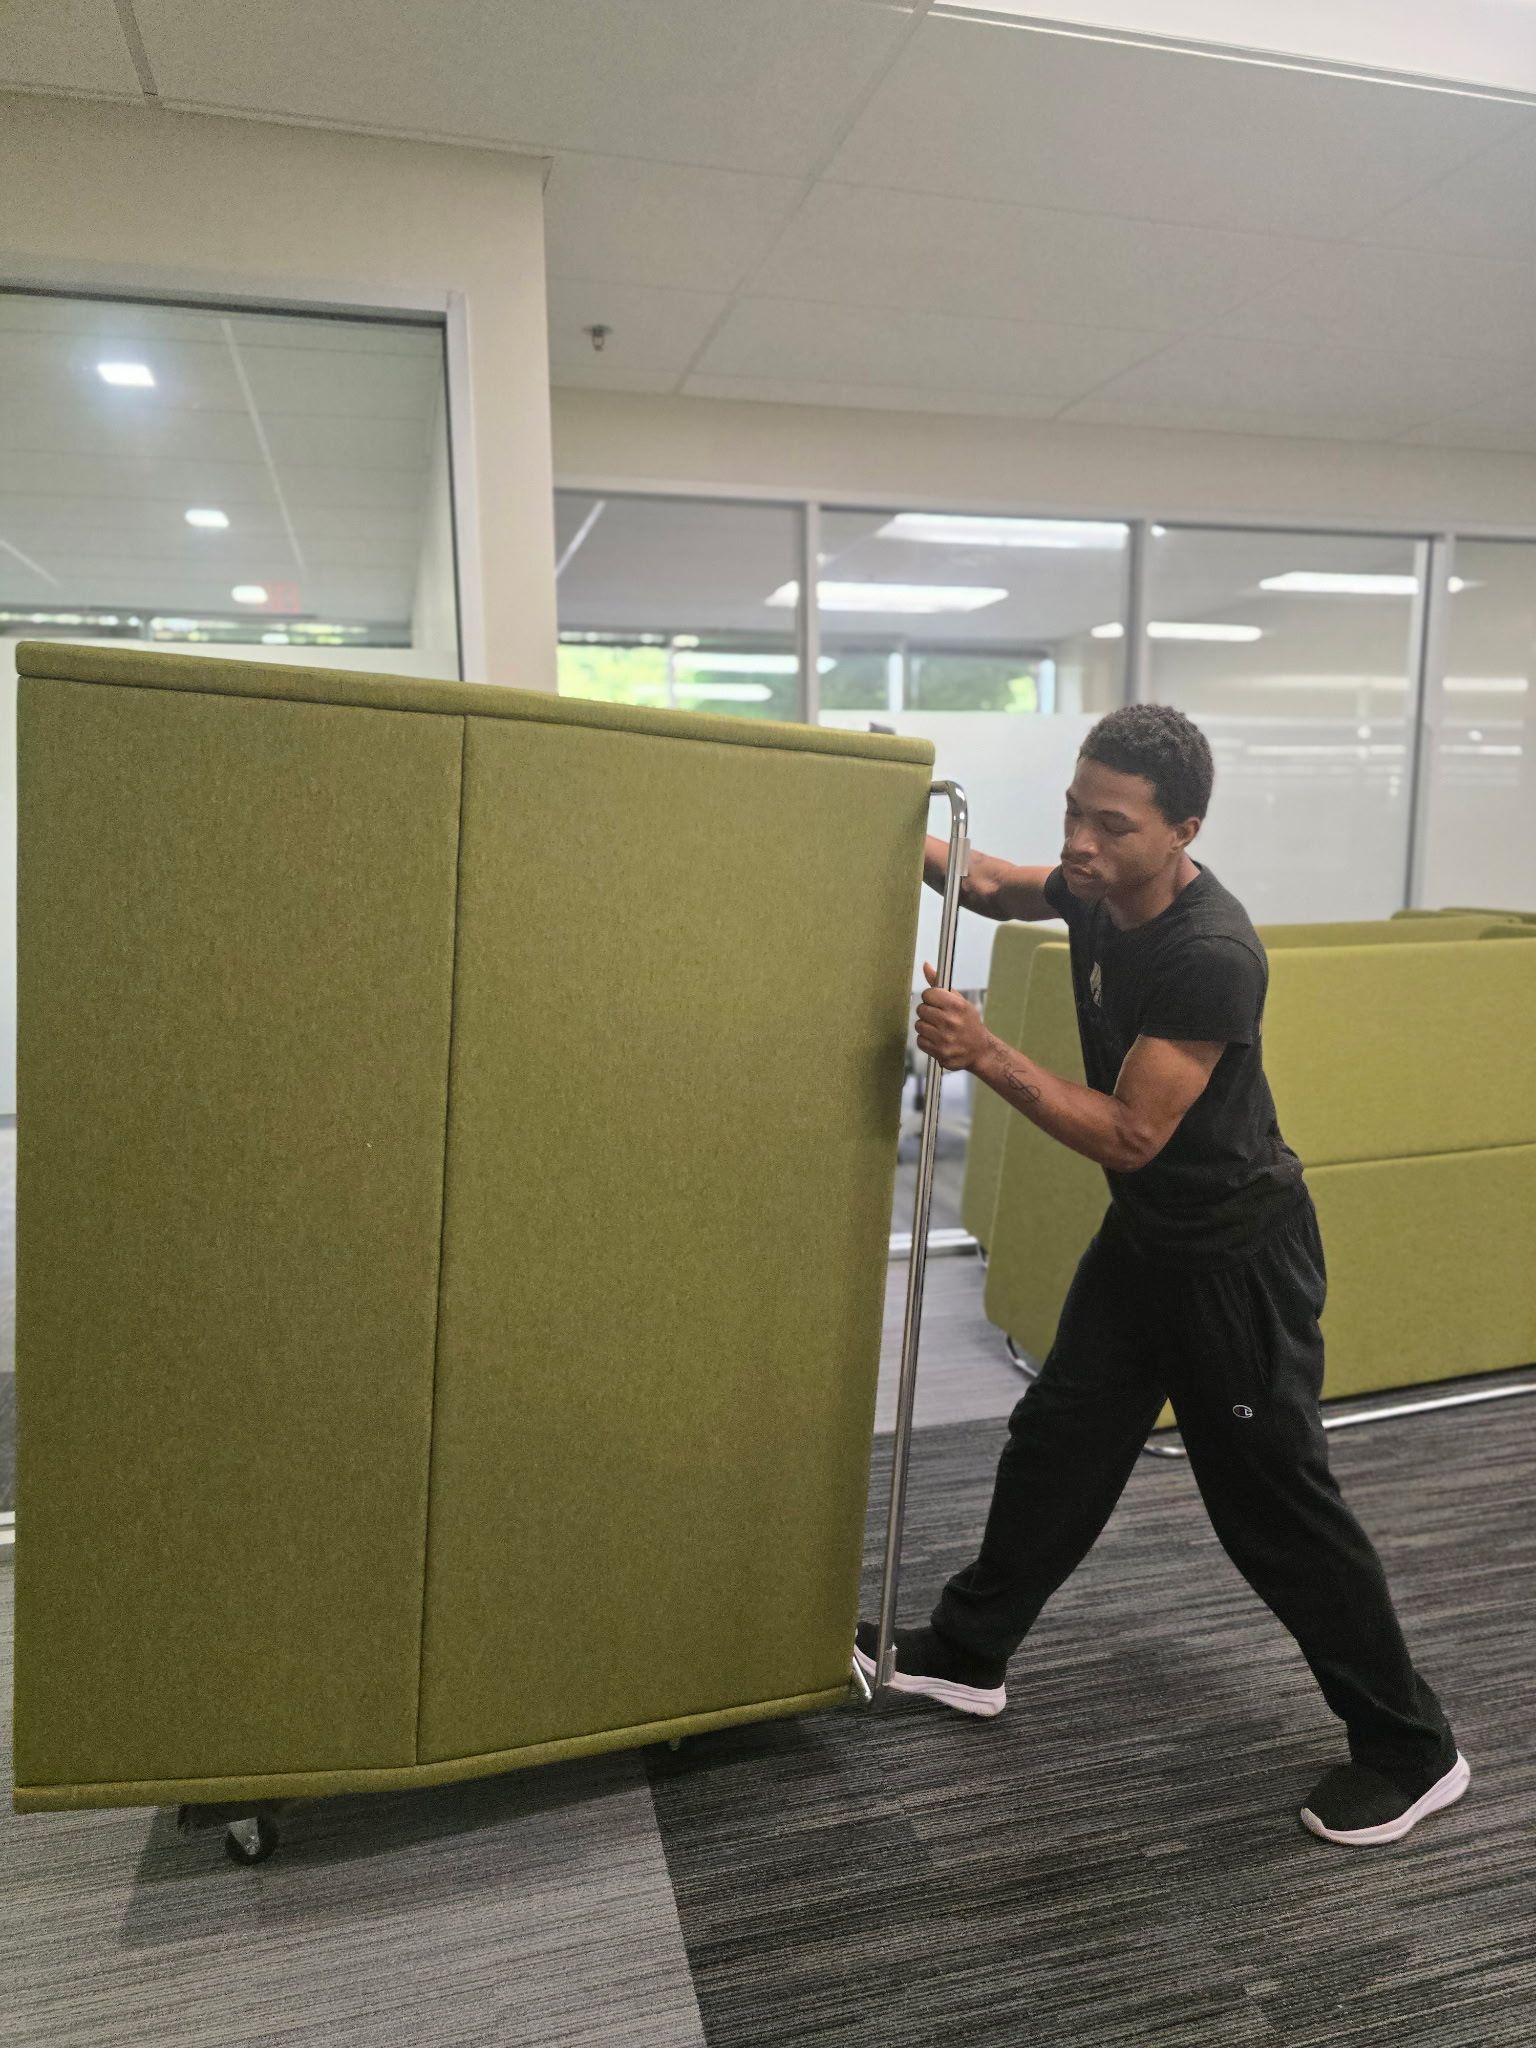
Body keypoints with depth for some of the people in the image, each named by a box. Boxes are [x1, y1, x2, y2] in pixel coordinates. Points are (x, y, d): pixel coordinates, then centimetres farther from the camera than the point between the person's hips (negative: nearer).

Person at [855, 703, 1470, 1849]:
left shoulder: (1211, 954, -30)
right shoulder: (1098, 891, -5)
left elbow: (1131, 1135, -28)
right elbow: (1005, 888, 18)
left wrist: (987, 1056, -31)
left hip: (1238, 1257, -8)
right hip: (1146, 1234, 8)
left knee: (1274, 1502, 3)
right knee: (1058, 1442, 17)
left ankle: (1414, 1752, 24)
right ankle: (966, 1654, 34)